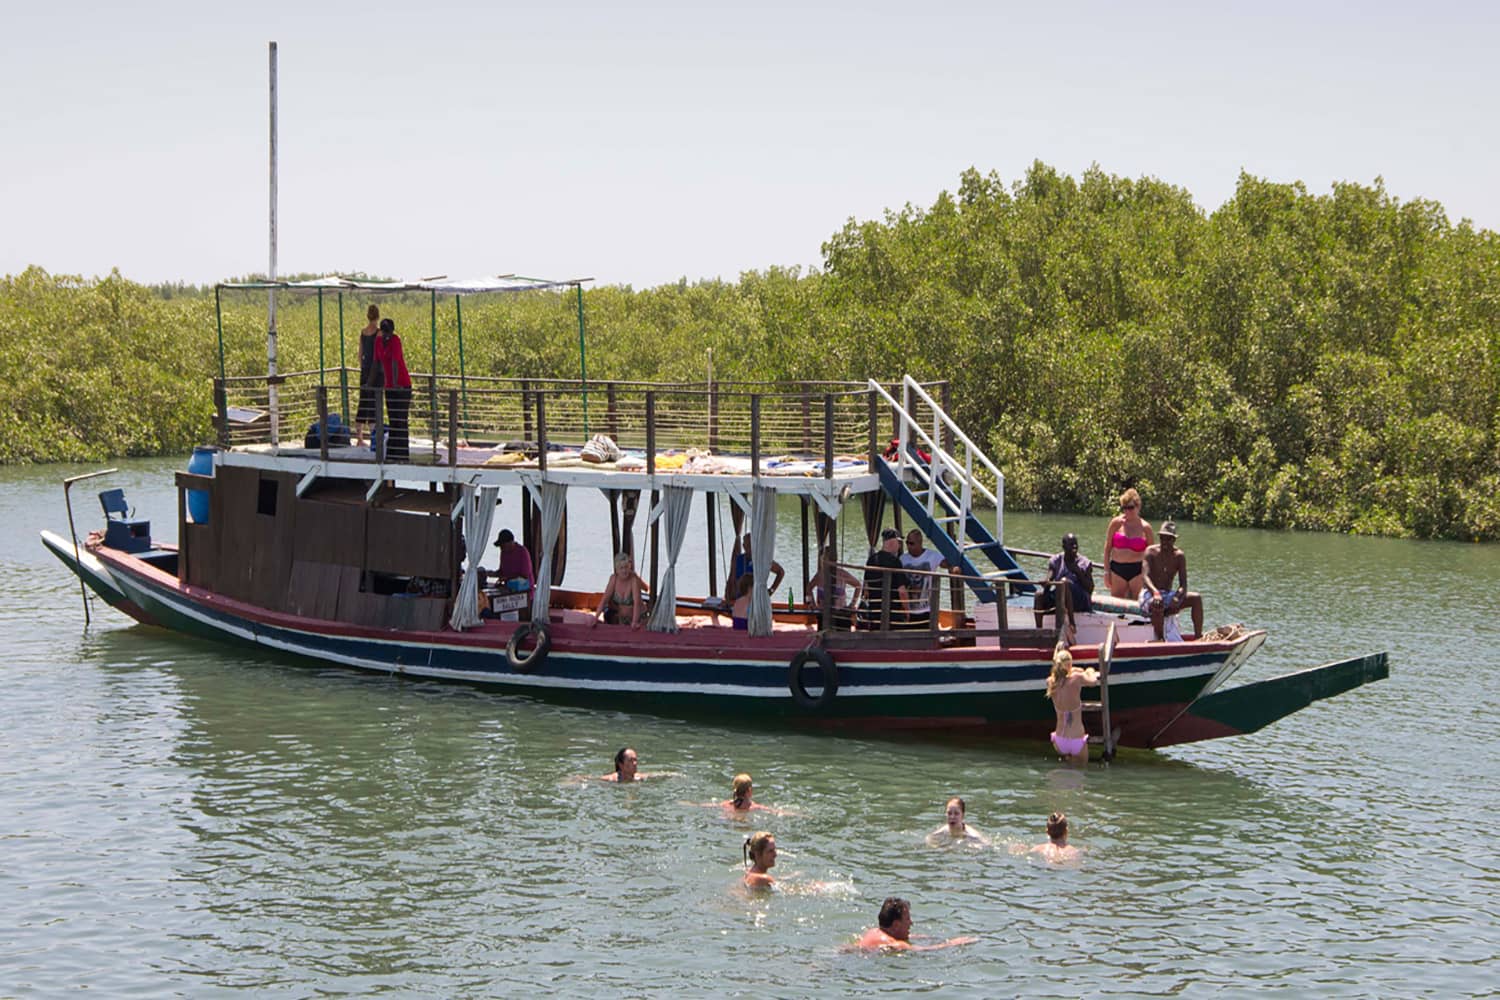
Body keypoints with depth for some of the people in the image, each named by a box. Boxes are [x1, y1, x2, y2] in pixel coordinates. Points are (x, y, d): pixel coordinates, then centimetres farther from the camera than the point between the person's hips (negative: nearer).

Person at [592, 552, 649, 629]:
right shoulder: (614, 578, -8)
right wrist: (596, 618, -19)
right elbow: (604, 599, -9)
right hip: (619, 617, 4)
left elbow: (637, 602, -28)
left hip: (636, 616, -4)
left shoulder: (634, 579, -20)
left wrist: (635, 622, -40)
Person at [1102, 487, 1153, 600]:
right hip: (1117, 570, 1)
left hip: (1137, 571, -1)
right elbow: (1107, 548, 6)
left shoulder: (1145, 528, 2)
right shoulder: (1116, 523, 2)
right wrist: (1106, 571, 1)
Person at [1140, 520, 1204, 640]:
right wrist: (1155, 593, -44)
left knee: (1197, 598, -17)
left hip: (1168, 595, 4)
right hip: (1149, 594, -4)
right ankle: (1159, 640, -29)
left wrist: (1177, 598, -32)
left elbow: (1183, 584, -9)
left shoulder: (1179, 556, 1)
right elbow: (1146, 576, -23)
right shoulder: (1151, 552, -7)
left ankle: (1198, 636, -19)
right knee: (1157, 605, -40)